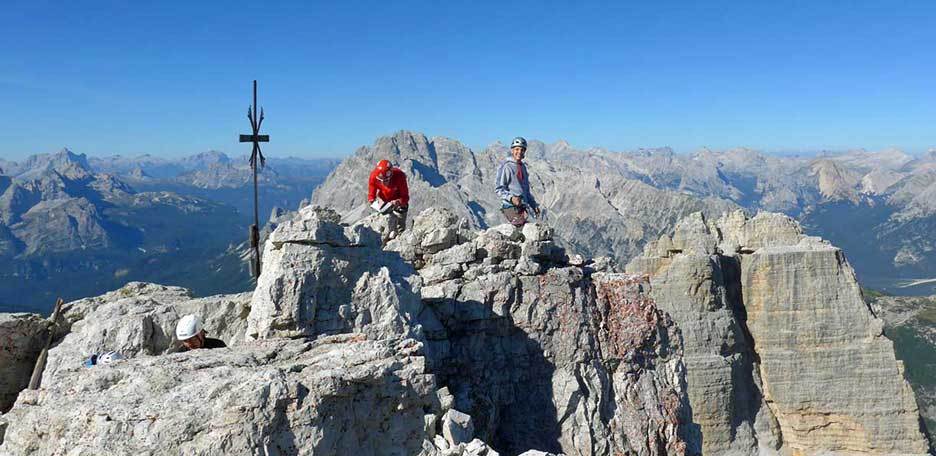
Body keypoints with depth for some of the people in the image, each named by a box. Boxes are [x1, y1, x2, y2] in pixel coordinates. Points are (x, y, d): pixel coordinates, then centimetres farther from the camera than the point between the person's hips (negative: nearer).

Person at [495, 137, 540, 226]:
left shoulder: (523, 167, 20)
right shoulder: (506, 167, -5)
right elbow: (498, 189, -9)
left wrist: (534, 205, 23)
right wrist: (511, 198, -24)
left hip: (522, 207, 8)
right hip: (510, 206, -8)